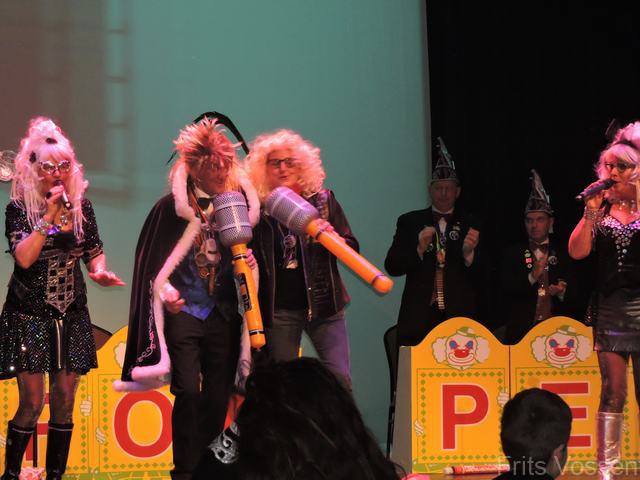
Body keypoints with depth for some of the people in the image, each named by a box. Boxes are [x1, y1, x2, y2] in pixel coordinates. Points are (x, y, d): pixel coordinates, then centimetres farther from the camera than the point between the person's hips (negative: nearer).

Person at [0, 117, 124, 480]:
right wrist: (50, 216, -23)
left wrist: (99, 270, -10)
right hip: (29, 316, -4)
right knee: (33, 401, -8)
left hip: (71, 316, 4)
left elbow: (95, 251, 12)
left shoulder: (81, 206, 3)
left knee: (65, 401, 5)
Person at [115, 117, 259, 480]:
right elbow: (153, 259, 3)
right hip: (183, 311, -3)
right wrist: (166, 291, -10)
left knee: (218, 398, 4)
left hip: (222, 313, 3)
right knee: (188, 392, -13)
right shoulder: (173, 206, -1)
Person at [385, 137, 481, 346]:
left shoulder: (471, 226, 10)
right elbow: (392, 266, 4)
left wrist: (469, 254, -15)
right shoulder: (409, 222, 11)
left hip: (459, 318, 0)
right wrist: (419, 249, -13)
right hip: (419, 319, 0)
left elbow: (481, 279, 5)